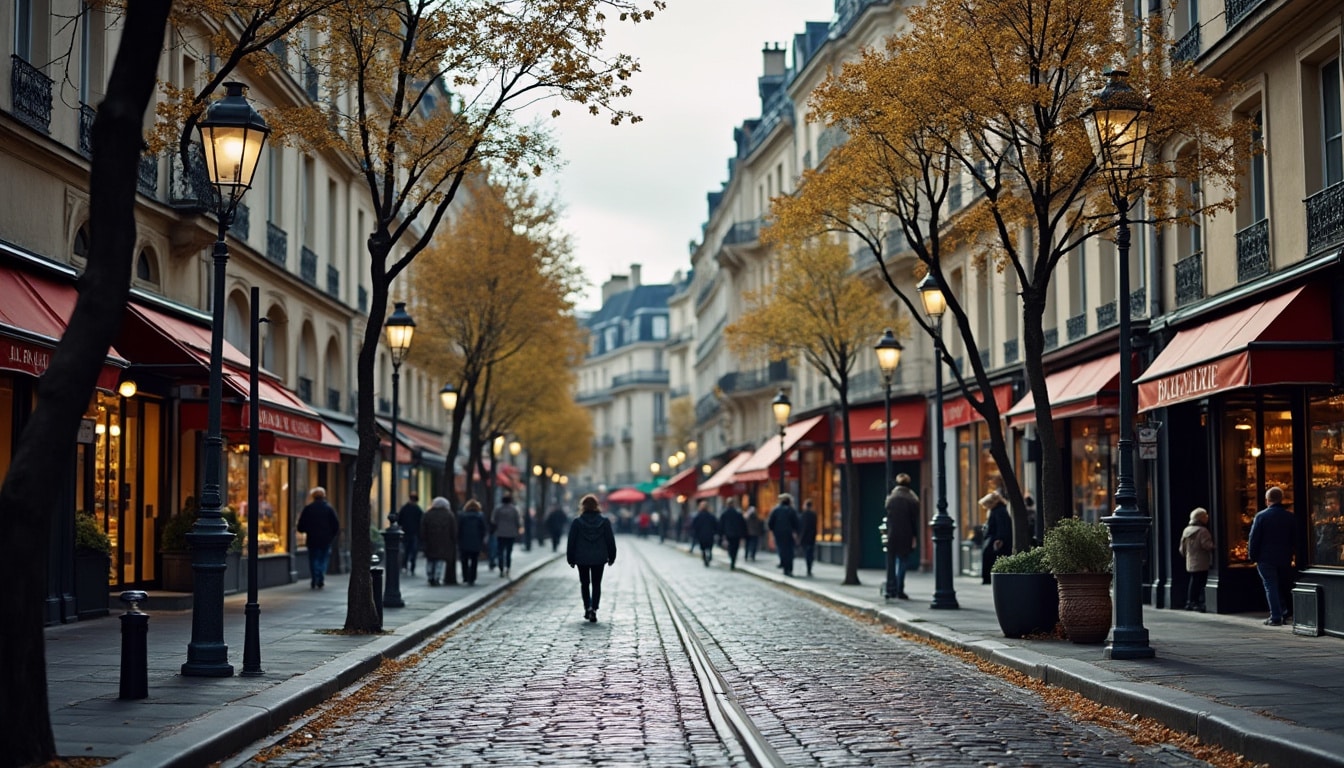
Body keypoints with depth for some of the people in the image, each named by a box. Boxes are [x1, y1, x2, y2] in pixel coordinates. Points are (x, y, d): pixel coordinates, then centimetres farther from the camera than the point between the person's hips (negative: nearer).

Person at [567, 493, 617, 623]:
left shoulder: (577, 522, -6)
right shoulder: (604, 522, -3)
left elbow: (571, 542, -3)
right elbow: (610, 541, 2)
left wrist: (571, 559, 5)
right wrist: (611, 557, 11)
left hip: (582, 558, 0)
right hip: (599, 558, 1)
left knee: (584, 583, 15)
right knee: (596, 584, 6)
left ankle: (587, 607, 6)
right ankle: (593, 609, -7)